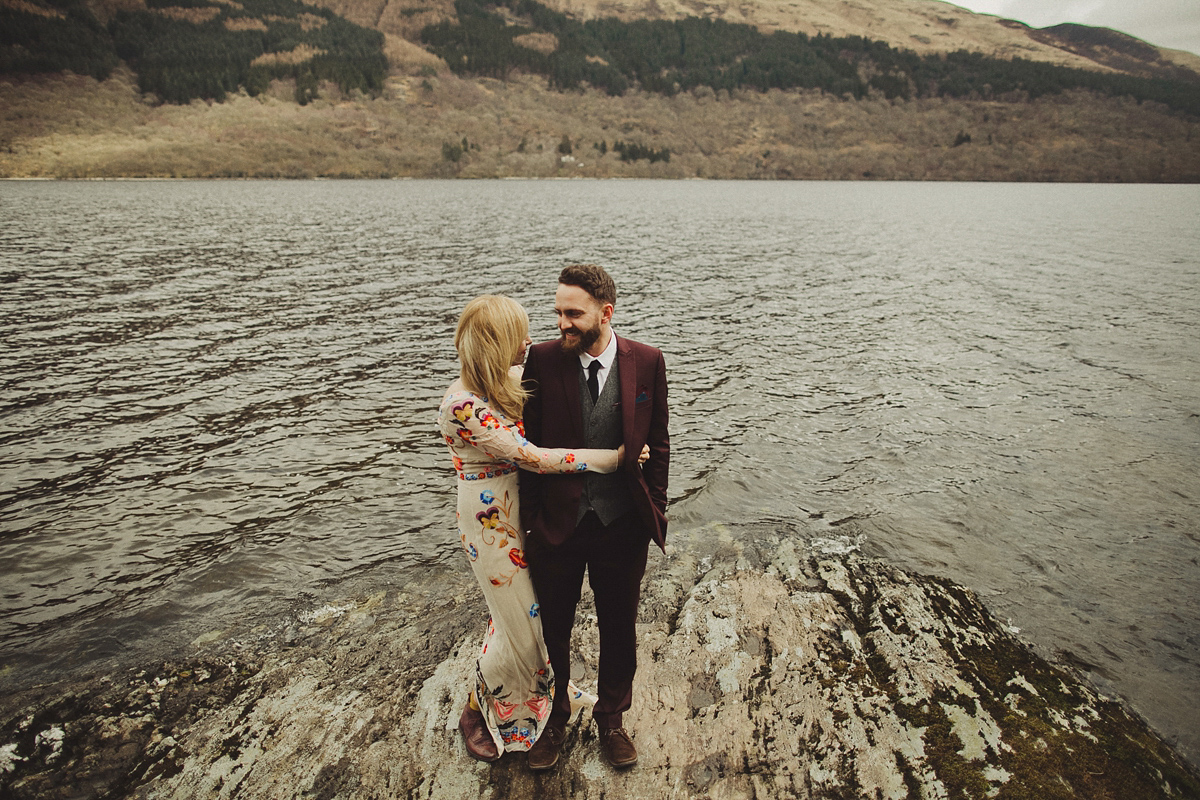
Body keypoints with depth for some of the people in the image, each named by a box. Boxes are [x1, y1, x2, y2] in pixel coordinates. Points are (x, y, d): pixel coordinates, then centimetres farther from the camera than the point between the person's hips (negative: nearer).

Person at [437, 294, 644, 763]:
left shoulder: (509, 382, -4)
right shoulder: (462, 407, -29)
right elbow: (531, 457, -29)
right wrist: (615, 457, -25)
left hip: (524, 510, 7)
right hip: (492, 523, -7)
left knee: (538, 608, 22)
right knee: (522, 624, 9)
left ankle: (543, 686, 48)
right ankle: (480, 712, 36)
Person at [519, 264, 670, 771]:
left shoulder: (646, 362, -7)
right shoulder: (543, 359, -10)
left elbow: (658, 444, 2)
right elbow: (530, 445, -4)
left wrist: (655, 511, 2)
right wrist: (528, 518, -3)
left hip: (622, 525, 1)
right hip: (557, 523, 0)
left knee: (619, 631, 18)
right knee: (551, 630, 17)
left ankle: (611, 718, 44)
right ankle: (553, 718, 44)